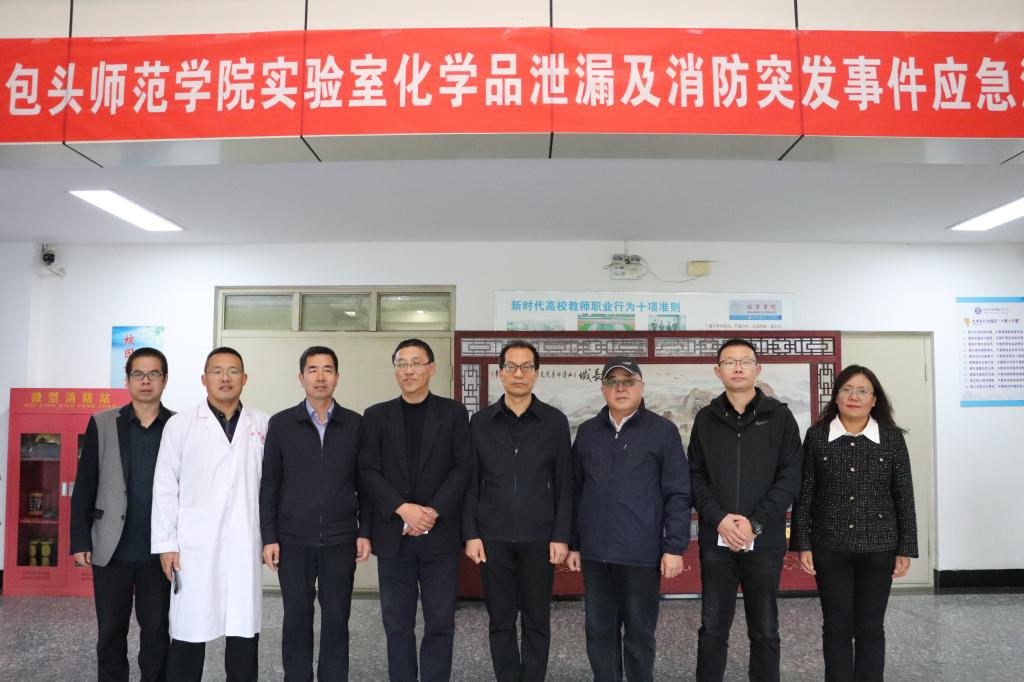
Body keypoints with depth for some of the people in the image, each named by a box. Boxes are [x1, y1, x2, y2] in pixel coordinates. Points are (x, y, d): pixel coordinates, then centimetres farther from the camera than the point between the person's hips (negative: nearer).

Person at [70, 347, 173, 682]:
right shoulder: (101, 424, 2)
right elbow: (84, 486, 2)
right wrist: (80, 541, -2)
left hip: (159, 550, 0)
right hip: (111, 549, 1)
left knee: (157, 630, 9)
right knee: (110, 632, 12)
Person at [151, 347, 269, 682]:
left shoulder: (262, 425, 7)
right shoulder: (180, 424, 3)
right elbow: (165, 488, 2)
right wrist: (166, 544, -2)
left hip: (245, 545, 2)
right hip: (194, 545, -1)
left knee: (245, 633, 6)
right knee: (190, 633, 5)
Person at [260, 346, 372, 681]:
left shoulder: (356, 424, 2)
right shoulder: (281, 423, 1)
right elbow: (269, 484, 1)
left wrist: (365, 532, 0)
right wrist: (269, 537, -3)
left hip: (340, 540, 0)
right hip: (293, 540, 0)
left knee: (336, 621, 7)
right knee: (296, 620, 10)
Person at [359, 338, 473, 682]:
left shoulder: (453, 412, 4)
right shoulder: (376, 415, 8)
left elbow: (463, 467, -2)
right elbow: (368, 471, 0)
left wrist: (433, 512, -13)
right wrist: (402, 508, -14)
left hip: (440, 535, -1)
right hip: (393, 535, 1)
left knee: (440, 622, 4)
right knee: (397, 624, 9)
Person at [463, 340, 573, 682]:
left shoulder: (555, 421, 0)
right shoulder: (480, 422, 3)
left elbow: (564, 484, 0)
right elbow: (471, 484, 4)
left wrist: (561, 536, -5)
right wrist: (471, 534, -2)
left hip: (539, 538, -1)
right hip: (492, 537, 1)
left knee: (536, 621, 9)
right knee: (501, 621, 9)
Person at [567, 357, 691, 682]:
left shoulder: (663, 431, -1)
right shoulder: (587, 432, 9)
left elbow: (678, 495, -3)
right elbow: (575, 492, 12)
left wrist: (674, 547, -8)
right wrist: (573, 543, 10)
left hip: (642, 554, -3)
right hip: (594, 553, 3)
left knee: (639, 634, 9)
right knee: (600, 632, 12)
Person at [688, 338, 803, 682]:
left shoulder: (779, 416, 1)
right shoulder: (705, 418, 6)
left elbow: (790, 477, -4)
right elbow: (695, 476, 3)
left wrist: (756, 524, -13)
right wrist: (719, 519, -12)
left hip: (765, 541, -1)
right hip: (715, 541, 1)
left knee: (765, 631, 11)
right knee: (712, 629, 8)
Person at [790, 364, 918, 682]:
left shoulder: (891, 437, -1)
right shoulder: (816, 436, -2)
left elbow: (904, 495, 2)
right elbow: (804, 494, -1)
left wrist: (906, 548, 0)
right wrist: (802, 544, -4)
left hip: (877, 547, 0)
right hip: (829, 547, 0)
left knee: (870, 628, 10)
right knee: (836, 627, 8)